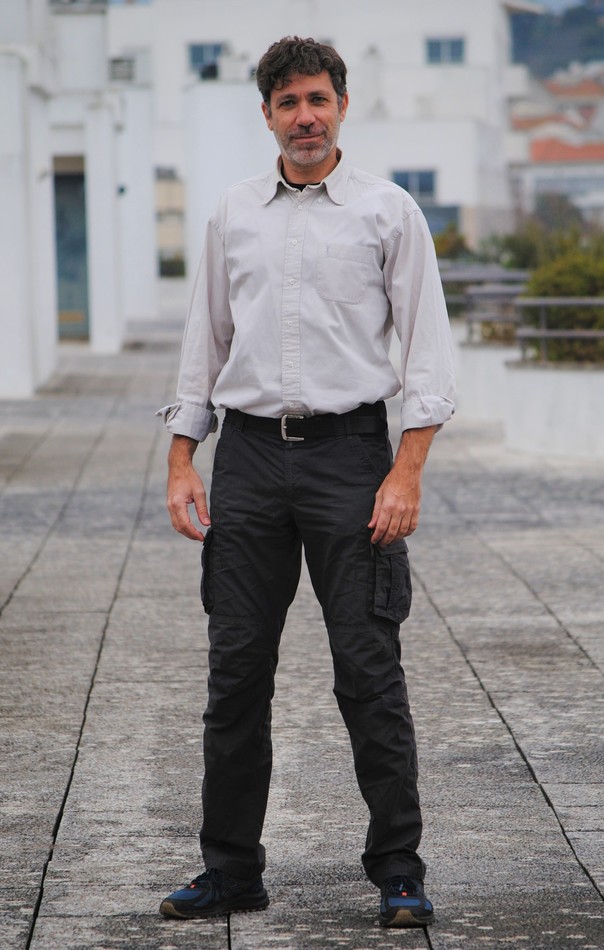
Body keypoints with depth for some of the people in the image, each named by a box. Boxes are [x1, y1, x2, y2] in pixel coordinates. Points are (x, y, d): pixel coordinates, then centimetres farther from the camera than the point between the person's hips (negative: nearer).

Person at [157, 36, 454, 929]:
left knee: (369, 671, -3)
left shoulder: (388, 211, 1)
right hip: (249, 455, 4)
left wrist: (407, 474, -12)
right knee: (236, 671, 5)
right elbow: (204, 342, 15)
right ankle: (229, 870, 14)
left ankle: (399, 871, 5)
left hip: (348, 452, -3)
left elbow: (427, 348, -2)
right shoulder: (234, 213, 12)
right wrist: (182, 461, 7)